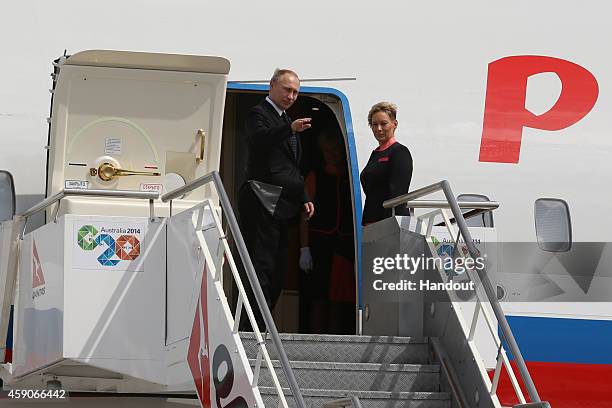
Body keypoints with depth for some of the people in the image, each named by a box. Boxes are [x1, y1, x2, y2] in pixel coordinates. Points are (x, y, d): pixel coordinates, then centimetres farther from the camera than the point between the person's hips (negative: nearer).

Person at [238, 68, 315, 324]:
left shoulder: (286, 121, 25)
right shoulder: (258, 114, -2)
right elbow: (259, 140, -26)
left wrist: (304, 199, 21)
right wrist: (290, 129, -40)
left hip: (282, 205, 9)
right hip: (263, 204, -9)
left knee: (277, 269, 7)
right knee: (261, 266, -13)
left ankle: (262, 323, 10)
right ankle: (256, 325, -16)